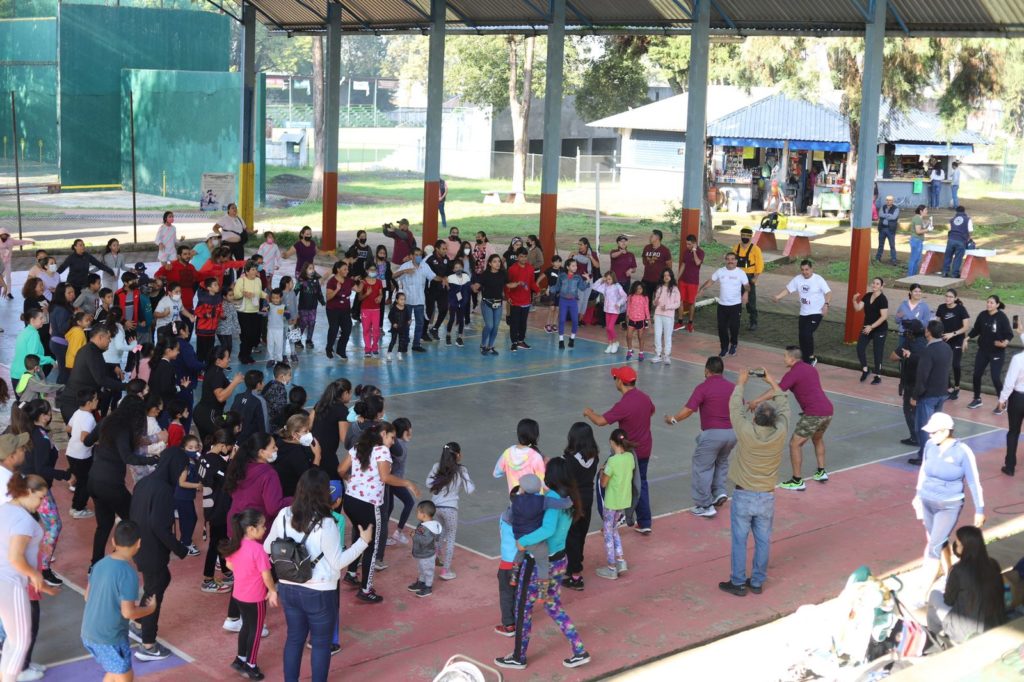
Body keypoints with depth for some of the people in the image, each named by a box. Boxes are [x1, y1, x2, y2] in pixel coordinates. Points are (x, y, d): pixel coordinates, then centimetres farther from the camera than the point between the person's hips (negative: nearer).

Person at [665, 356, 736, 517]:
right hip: (732, 432, 6)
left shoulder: (703, 388, -10)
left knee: (701, 468, 6)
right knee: (721, 462, 30)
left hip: (712, 433, -6)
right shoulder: (733, 387, 5)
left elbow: (688, 410, -15)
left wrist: (673, 419, 0)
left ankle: (705, 506, 6)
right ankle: (720, 491, 20)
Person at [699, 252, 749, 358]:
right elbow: (710, 281, 7)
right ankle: (724, 348, 18)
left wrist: (746, 292, -25)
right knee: (722, 327, 4)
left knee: (734, 326, 1)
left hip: (735, 305, -3)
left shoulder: (740, 273, -6)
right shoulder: (720, 271, 1)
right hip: (722, 305, 3)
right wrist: (701, 289, -8)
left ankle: (733, 345, 28)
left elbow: (747, 286, -3)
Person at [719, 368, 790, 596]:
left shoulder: (746, 432, -22)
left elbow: (736, 407, -4)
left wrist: (741, 383, 11)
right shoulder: (780, 434, -15)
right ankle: (758, 582, 23)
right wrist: (772, 382, 15)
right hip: (767, 498, 3)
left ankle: (738, 583, 15)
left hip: (743, 496, -2)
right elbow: (784, 406, 3)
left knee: (739, 540, 8)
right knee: (763, 541, 13)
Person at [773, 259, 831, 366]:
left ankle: (811, 357, -1)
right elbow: (788, 290, 5)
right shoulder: (798, 279, 2)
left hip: (816, 313, -6)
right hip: (803, 313, 6)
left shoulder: (818, 279, -13)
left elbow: (828, 293, -19)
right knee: (802, 336, 7)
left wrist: (826, 304, -37)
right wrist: (777, 297, -13)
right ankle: (806, 360, 21)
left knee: (807, 333, -19)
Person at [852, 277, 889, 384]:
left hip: (879, 330, -6)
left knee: (877, 352, 1)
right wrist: (855, 300, -19)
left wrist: (872, 327, -21)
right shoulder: (867, 296, 5)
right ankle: (865, 369, 16)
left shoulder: (882, 299, -15)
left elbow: (884, 317, -19)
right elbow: (858, 308, 0)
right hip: (867, 328, 6)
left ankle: (878, 376, 12)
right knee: (860, 348, -4)